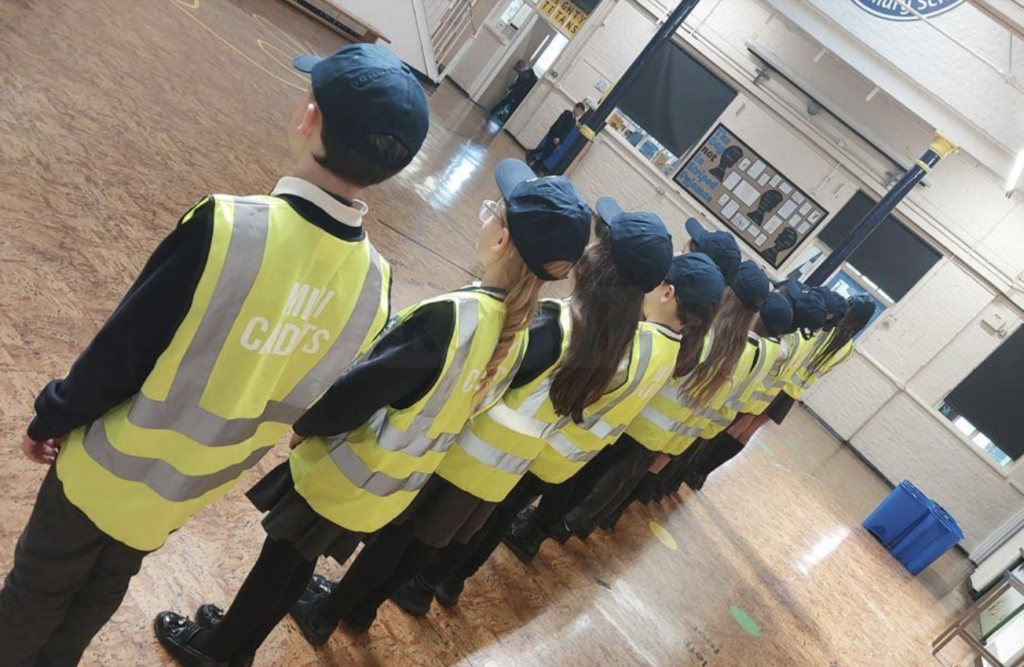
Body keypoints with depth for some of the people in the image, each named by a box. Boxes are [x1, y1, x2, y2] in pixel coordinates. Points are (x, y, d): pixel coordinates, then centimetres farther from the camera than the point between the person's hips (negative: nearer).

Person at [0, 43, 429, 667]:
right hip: (191, 493, 5)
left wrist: (52, 419, -2)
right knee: (106, 584, 32)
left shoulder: (229, 227, -35)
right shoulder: (374, 284, -18)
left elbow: (119, 352, -22)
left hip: (112, 470, -4)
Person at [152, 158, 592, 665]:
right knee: (297, 562, 27)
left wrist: (304, 423, -7)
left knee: (280, 562, 18)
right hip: (393, 490, 7)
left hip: (343, 476, -7)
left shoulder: (451, 316, -34)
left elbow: (352, 399, -28)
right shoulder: (516, 336, -9)